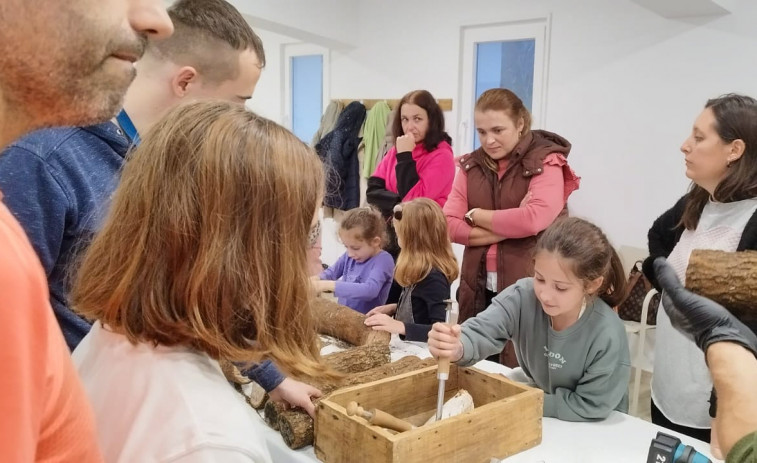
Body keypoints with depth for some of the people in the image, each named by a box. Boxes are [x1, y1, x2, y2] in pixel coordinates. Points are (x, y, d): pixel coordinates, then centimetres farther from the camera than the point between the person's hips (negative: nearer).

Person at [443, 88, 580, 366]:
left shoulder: (546, 162, -5)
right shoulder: (471, 165, 8)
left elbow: (533, 220, -21)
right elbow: (450, 225, -1)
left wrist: (477, 215, -7)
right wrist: (508, 229, -12)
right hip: (478, 288, 4)